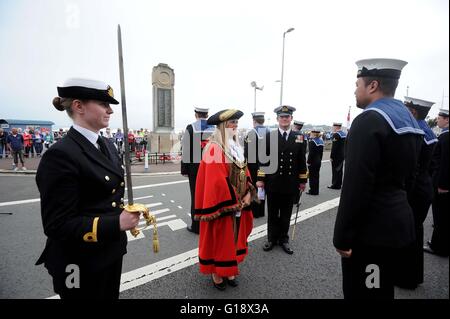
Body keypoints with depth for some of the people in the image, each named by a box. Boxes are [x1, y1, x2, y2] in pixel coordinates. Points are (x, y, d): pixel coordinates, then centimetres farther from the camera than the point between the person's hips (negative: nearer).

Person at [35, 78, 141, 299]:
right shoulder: (60, 155, -22)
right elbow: (58, 225, -23)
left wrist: (126, 214, 3)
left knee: (111, 295, 26)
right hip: (81, 263, -7)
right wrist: (117, 223, -28)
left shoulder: (106, 145, 3)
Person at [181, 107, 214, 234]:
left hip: (195, 166, -2)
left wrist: (184, 169, -1)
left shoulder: (190, 128, -6)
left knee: (196, 195, 7)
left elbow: (186, 151, -7)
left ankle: (196, 226, 17)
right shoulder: (215, 128, 0)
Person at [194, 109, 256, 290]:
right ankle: (216, 272, 31)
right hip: (223, 205, -8)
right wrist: (232, 203, -17)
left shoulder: (235, 147, 8)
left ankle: (229, 269, 38)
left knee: (234, 237, 19)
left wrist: (248, 194, -3)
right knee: (219, 239, 9)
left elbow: (244, 172, 9)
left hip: (239, 203, 8)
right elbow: (217, 181, -23)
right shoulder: (214, 149, -18)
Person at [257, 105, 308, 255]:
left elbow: (302, 161, 7)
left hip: (290, 184, 2)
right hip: (273, 182, -1)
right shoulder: (269, 136, -1)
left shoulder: (299, 137, 5)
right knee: (272, 213, 12)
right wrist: (261, 178, -7)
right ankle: (272, 238, 28)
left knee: (286, 214, 14)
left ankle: (283, 239, 30)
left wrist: (303, 180, 5)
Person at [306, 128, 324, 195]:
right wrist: (320, 159, 19)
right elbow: (321, 152, 12)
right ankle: (316, 190, 22)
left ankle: (313, 191, 7)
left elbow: (311, 153, -20)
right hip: (318, 161, 8)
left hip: (313, 162, -8)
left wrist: (308, 162, -15)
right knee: (316, 175, 14)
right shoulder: (321, 140, 8)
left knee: (312, 176, 1)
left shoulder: (312, 141, -17)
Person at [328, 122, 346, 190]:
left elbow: (334, 147, -20)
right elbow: (345, 145, 16)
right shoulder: (344, 134, 12)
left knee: (335, 170, -3)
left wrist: (331, 156, -15)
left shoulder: (336, 134, -16)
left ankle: (335, 185, 3)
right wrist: (344, 154, 20)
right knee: (340, 170, 14)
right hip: (342, 155, 9)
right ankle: (339, 184, 21)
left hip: (336, 156, -9)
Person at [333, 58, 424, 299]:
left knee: (362, 292, 8)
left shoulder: (369, 120, -20)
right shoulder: (409, 121, 10)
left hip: (371, 228, -9)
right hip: (398, 220, 9)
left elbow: (356, 186, -25)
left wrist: (342, 236, -18)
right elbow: (408, 176, 15)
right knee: (381, 289, 25)